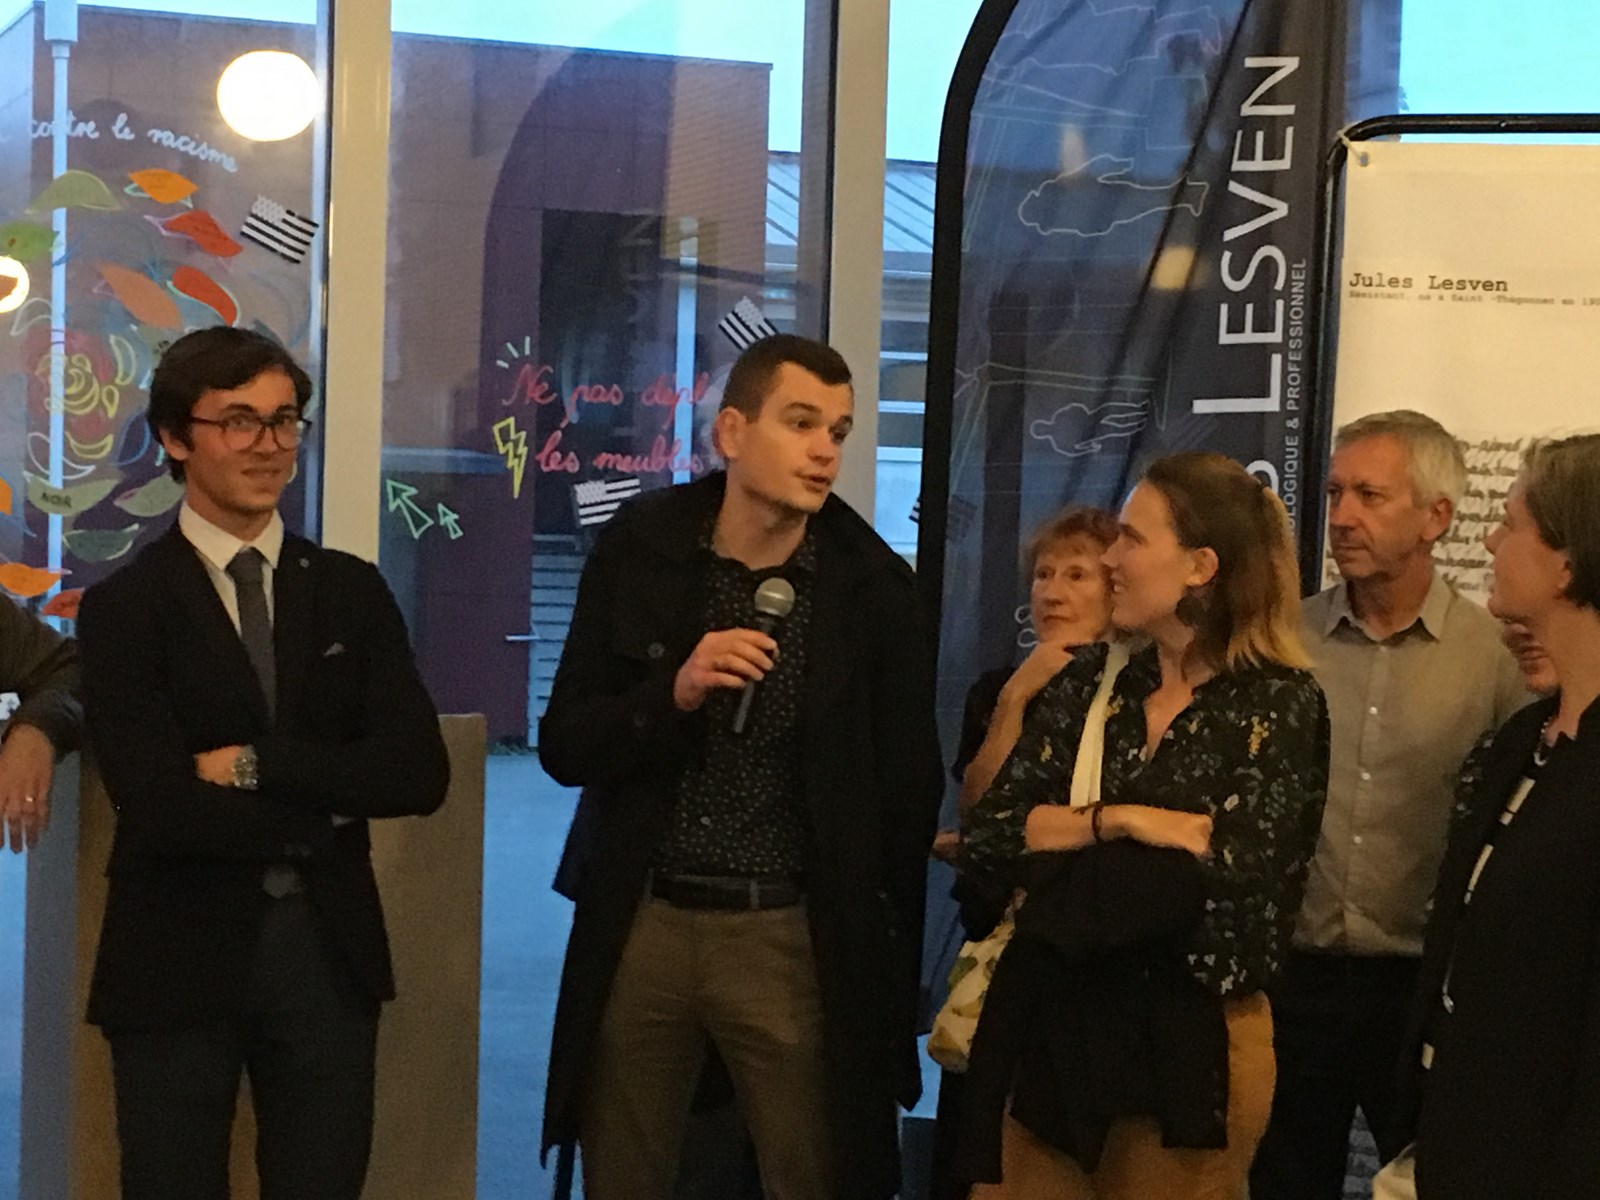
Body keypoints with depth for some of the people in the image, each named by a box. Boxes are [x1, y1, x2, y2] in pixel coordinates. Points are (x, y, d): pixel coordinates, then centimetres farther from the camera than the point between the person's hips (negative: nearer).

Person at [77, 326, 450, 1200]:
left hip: (328, 948, 3)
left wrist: (259, 765, -14)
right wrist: (328, 807, -8)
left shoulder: (351, 590, 6)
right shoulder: (125, 607, -6)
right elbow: (161, 809, -16)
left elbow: (419, 773, -5)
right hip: (181, 958, -3)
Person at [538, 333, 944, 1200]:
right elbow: (564, 746, -1)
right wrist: (672, 695, -19)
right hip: (641, 925, 2)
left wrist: (884, 971, 3)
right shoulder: (639, 550, -1)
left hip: (793, 940, -1)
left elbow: (908, 792, 2)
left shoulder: (873, 586, -4)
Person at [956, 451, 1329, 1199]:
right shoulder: (1088, 682, 6)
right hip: (1050, 1024, 4)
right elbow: (986, 837, 0)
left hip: (1192, 1040, -4)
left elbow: (1241, 871, -18)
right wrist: (1113, 821, -15)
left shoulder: (1278, 705, -7)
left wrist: (1062, 838, -10)